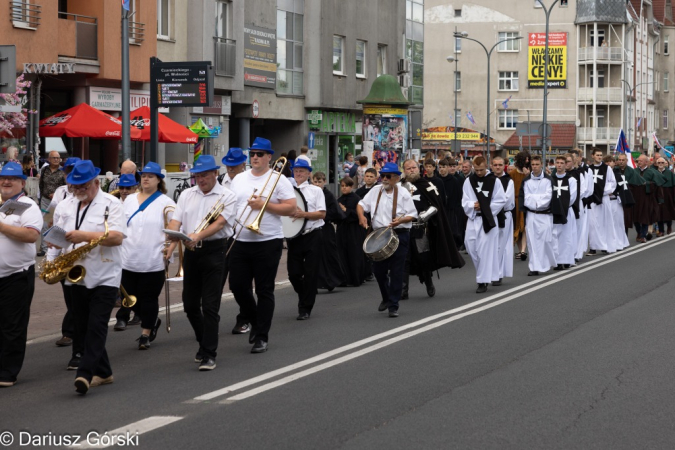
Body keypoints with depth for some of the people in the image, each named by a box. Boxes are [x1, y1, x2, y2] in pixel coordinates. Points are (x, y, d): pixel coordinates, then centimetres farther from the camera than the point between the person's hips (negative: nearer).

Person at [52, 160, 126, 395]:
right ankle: (102, 373, 19)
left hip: (105, 277, -6)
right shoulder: (64, 207, 11)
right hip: (77, 277, 6)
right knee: (82, 328, 8)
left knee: (96, 327, -12)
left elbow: (117, 236, -17)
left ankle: (85, 374, -18)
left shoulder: (111, 204, -6)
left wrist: (84, 236, -26)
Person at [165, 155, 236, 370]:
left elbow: (220, 222, -16)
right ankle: (205, 342, 31)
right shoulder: (186, 195, 11)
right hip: (191, 251, 5)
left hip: (214, 250, -5)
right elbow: (175, 221, 3)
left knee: (210, 306, -7)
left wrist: (198, 236, -31)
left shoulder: (226, 196, -3)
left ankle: (209, 354, -3)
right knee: (190, 304, 11)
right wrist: (171, 244, -16)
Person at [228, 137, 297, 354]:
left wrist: (264, 204, -16)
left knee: (264, 291, -1)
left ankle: (262, 337, 6)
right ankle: (255, 322, 29)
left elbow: (291, 208, -8)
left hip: (268, 242, -5)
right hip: (240, 241, 5)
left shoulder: (278, 180, -3)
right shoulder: (239, 179, 12)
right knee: (237, 286, 4)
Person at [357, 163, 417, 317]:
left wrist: (400, 220, -21)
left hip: (399, 236, -4)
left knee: (396, 271, -4)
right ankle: (386, 298, 33)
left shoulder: (403, 194, -2)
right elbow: (361, 205, 12)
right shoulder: (375, 191, 8)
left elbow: (412, 215, -2)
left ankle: (393, 306, 2)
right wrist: (361, 216, -9)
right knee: (378, 269, 9)